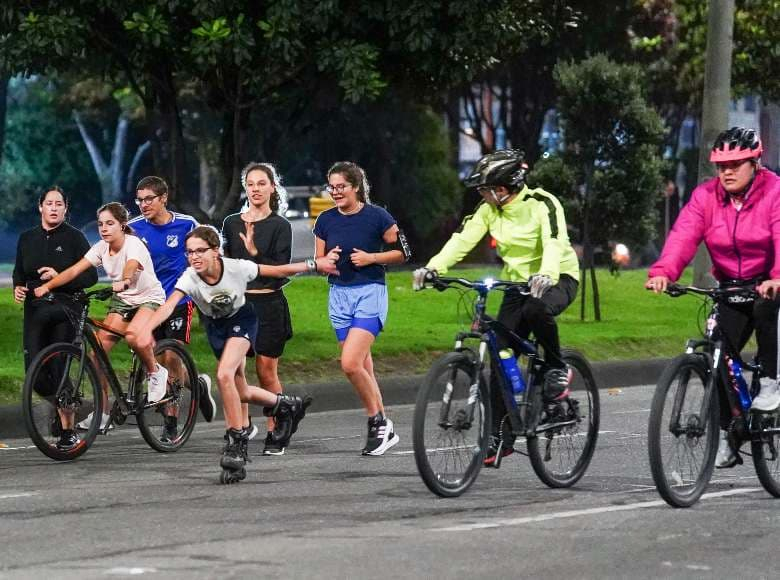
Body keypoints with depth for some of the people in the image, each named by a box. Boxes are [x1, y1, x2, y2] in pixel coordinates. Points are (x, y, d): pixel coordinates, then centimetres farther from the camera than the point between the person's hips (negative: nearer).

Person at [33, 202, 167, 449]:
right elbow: (74, 270, -13)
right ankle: (102, 412, -1)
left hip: (149, 298, -6)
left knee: (133, 335, -37)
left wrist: (123, 282, -67)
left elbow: (131, 267, -44)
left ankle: (155, 373, -6)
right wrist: (47, 285, -27)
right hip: (122, 300, 6)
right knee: (99, 347, -10)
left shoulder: (133, 245, -22)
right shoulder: (101, 248, -5)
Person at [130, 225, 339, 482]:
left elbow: (278, 271, -17)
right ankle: (285, 404, 37)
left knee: (224, 375, -27)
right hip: (215, 325, 3)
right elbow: (169, 305, -45)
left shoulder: (237, 268, -31)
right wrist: (146, 329, -63)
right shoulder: (189, 278, -30)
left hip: (241, 319, -3)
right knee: (240, 392, 9)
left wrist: (315, 265, -10)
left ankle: (237, 441, -16)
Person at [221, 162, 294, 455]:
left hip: (269, 304, -3)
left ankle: (275, 432, 9)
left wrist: (254, 252, -20)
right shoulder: (231, 223, 9)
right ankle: (243, 424, 17)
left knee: (267, 372, -1)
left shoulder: (280, 226, -1)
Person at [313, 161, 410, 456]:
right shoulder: (325, 220, 5)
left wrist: (371, 257, -14)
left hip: (370, 293, -5)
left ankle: (379, 423, -2)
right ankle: (382, 427, 16)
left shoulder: (377, 217, -8)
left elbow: (402, 252, 0)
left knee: (351, 363, -18)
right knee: (362, 367, 7)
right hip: (339, 295, 5)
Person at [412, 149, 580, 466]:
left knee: (536, 309, -40)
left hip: (558, 279, -6)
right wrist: (433, 267, -28)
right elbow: (463, 239, -12)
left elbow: (554, 242, -34)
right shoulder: (489, 209, -2)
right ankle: (500, 436, 0)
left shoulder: (542, 203, -19)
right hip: (517, 282, 6)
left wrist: (546, 273, -54)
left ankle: (557, 368, -14)